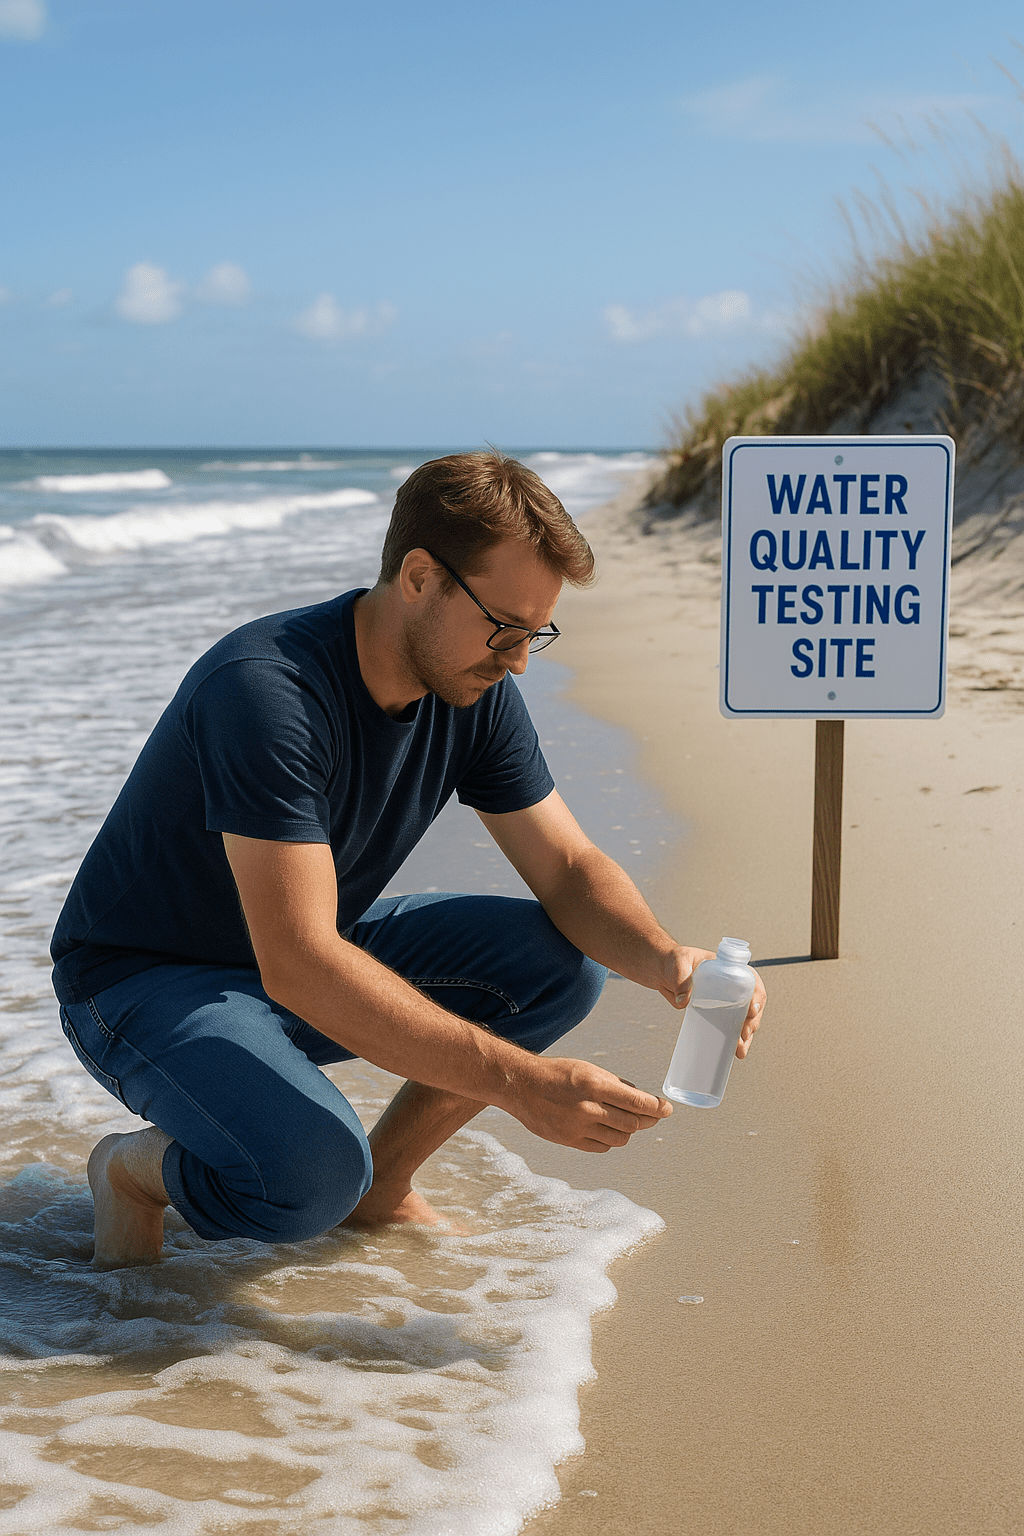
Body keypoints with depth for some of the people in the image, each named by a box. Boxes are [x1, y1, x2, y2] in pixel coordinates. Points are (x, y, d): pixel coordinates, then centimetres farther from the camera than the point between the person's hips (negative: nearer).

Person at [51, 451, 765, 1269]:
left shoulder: (473, 688, -9)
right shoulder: (267, 689, -33)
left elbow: (570, 870, -4)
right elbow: (296, 968, -39)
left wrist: (663, 958, -27)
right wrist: (522, 1084, -43)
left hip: (320, 953, 7)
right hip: (147, 981, -7)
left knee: (560, 962, -10)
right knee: (313, 1173, -34)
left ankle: (381, 1182, 6)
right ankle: (137, 1167, -1)